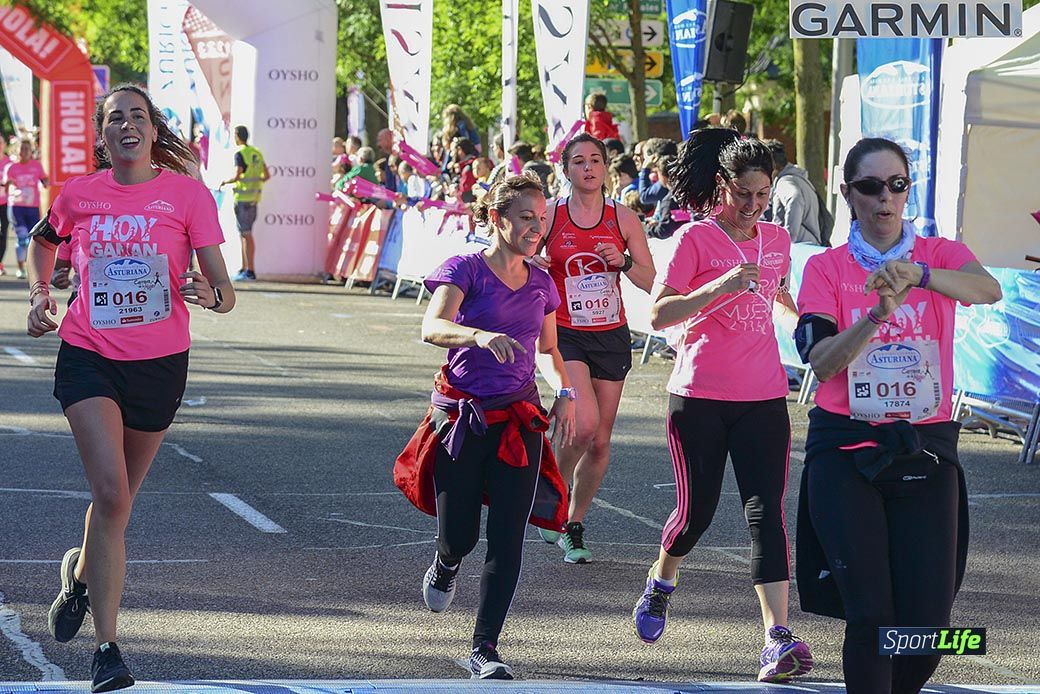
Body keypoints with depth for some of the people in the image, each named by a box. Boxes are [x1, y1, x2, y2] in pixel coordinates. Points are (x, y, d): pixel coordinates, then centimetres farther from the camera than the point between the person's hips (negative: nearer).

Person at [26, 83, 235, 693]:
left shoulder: (187, 194, -6)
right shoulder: (78, 196, 0)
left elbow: (225, 292, -9)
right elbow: (43, 242, 24)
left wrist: (211, 294, -30)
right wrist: (41, 293, 9)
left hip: (160, 364, 1)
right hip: (89, 358, -1)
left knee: (119, 499, 15)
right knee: (111, 493, -17)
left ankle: (81, 573, 49)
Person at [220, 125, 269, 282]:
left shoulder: (240, 154, -12)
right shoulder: (256, 153, 12)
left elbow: (237, 176, -21)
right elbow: (267, 175, 13)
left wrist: (225, 182, -4)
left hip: (243, 198, -8)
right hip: (254, 198, 8)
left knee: (246, 234, -7)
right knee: (244, 234, 15)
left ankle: (250, 271, -9)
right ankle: (244, 268, 19)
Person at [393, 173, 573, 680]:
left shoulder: (541, 285, 9)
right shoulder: (466, 270, -7)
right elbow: (432, 328, -24)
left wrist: (564, 391, 4)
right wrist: (481, 336, -43)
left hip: (519, 421, 4)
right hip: (461, 414, -4)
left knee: (507, 539, -6)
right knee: (459, 536, 1)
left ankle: (485, 649, -1)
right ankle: (445, 567, 40)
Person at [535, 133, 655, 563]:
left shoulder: (623, 218, 3)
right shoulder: (549, 216, -2)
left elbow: (651, 282, 5)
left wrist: (625, 263, -15)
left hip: (612, 336, 3)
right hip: (566, 334, -3)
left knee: (599, 442, 5)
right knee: (584, 424, -22)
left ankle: (574, 527, 22)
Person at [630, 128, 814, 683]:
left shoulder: (776, 240, 8)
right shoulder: (695, 238, -8)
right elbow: (658, 315, -15)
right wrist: (720, 287, -25)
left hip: (763, 398, 3)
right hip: (700, 398, -3)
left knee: (767, 512, -8)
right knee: (697, 510, 4)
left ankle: (778, 639, -16)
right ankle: (661, 583, 38)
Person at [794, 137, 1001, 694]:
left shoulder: (941, 255, 6)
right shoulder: (827, 268, 4)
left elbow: (988, 289, -19)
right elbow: (820, 362, -10)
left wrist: (917, 275, -36)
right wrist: (877, 316, -26)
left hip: (926, 453, 1)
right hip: (846, 453, -1)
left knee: (926, 626, -2)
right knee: (870, 618, -11)